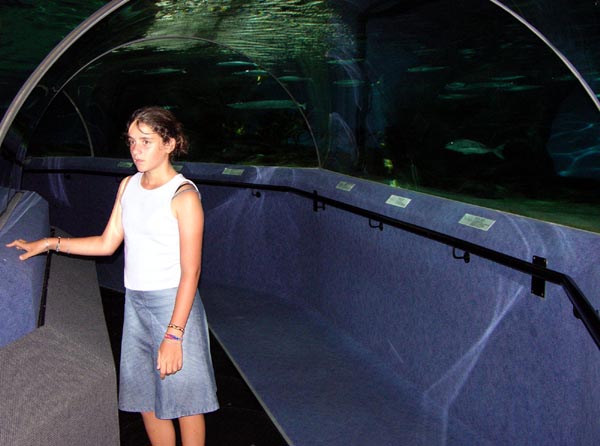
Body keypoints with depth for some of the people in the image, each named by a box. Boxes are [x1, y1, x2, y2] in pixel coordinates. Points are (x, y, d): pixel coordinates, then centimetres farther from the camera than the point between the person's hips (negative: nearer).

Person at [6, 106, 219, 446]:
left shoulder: (184, 195, -15)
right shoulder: (128, 186, 7)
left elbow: (190, 271, -18)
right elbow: (107, 244, 13)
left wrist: (173, 335, -22)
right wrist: (49, 243, 8)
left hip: (174, 303, -7)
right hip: (135, 302, 7)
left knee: (183, 399, 4)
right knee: (145, 395, 15)